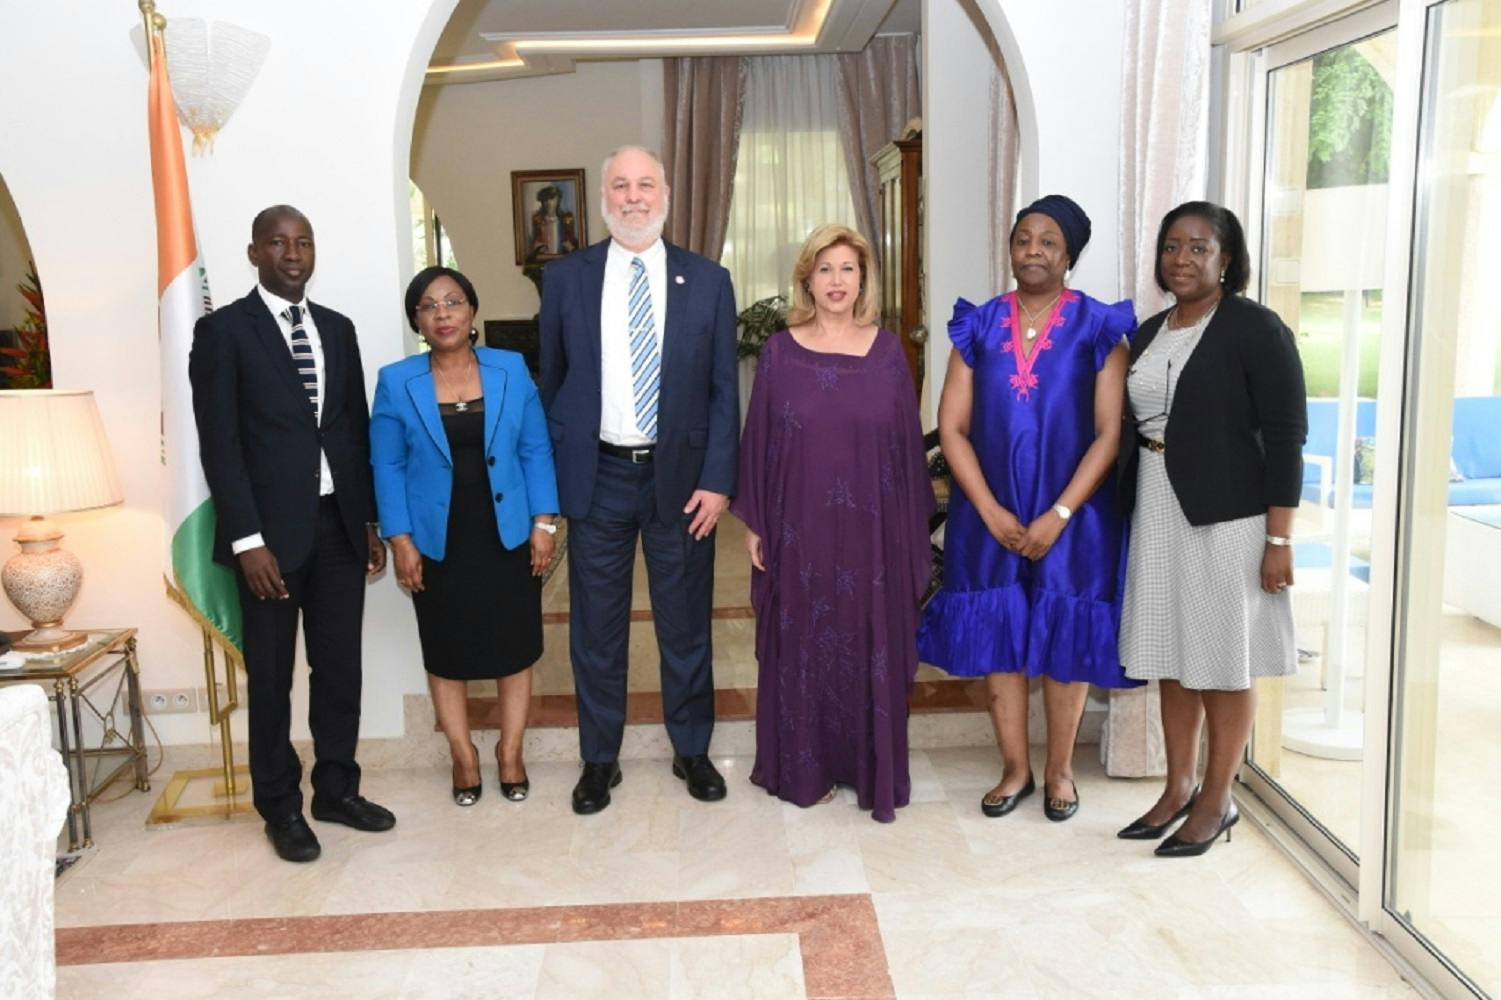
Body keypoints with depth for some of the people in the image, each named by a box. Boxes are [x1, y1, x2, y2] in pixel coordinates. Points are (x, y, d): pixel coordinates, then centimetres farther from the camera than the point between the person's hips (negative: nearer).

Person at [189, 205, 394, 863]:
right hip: (273, 529, -4)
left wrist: (371, 522, 10)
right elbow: (219, 444, -9)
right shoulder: (223, 331, -4)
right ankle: (281, 806, 21)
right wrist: (247, 539, -14)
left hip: (340, 524, 5)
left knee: (340, 666, 12)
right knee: (270, 676, 7)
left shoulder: (337, 329, 12)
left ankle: (337, 788, 27)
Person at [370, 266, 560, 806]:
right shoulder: (396, 382, -2)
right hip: (437, 542, 0)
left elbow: (536, 451, 1)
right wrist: (399, 539, -8)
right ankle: (463, 755, 25)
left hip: (508, 535, 1)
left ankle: (510, 752, 24)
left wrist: (544, 522, -4)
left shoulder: (511, 370, -1)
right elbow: (387, 466, -2)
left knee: (515, 645, 7)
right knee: (447, 651, 9)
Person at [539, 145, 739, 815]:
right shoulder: (566, 278, 3)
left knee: (686, 624, 11)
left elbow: (724, 390, 1)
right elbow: (552, 383, 6)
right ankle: (599, 759, 26)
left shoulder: (708, 281, 2)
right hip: (596, 476, 0)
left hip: (681, 476, 0)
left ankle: (691, 751, 29)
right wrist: (551, 477, 1)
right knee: (596, 627, 9)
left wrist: (717, 480, -7)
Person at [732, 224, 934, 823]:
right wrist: (753, 525, -1)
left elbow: (908, 443, 4)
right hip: (800, 531, 0)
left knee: (873, 649, 7)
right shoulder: (780, 352, 0)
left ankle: (875, 772, 22)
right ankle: (805, 769, 24)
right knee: (802, 649, 8)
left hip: (872, 532, 1)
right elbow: (758, 440, 2)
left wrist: (914, 534, 2)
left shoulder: (887, 351, 2)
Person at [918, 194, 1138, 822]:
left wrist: (1058, 515, -14)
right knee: (997, 636, 8)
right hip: (990, 515, 2)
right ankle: (1015, 768, 25)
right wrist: (991, 511, -10)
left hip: (1071, 515, -2)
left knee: (1065, 638, 7)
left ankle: (1059, 770, 25)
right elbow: (951, 427, -1)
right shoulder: (978, 327, 3)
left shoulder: (1098, 328, -4)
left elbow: (1110, 433, -8)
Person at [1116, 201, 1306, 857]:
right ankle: (1178, 788, 27)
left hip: (1225, 514, -6)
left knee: (1222, 661, 4)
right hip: (1156, 511, 6)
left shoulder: (1255, 329, -8)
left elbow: (1285, 436, -11)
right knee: (1169, 655, 13)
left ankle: (1217, 801, 18)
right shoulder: (1149, 333, 11)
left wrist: (1279, 539, -15)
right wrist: (1128, 511, 12)